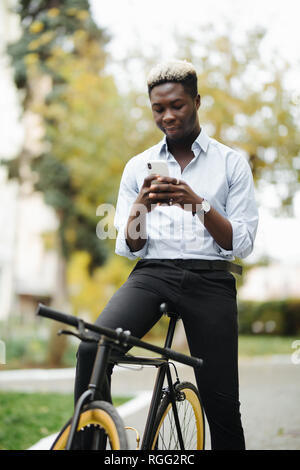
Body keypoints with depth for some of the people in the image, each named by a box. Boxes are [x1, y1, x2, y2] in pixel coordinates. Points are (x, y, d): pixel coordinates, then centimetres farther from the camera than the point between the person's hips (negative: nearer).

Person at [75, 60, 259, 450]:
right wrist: (141, 205, -9)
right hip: (152, 274, 1)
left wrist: (198, 205, -14)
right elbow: (128, 248, 12)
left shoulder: (231, 163, 9)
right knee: (92, 349, -26)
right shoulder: (138, 167, 15)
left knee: (221, 404, -6)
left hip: (209, 278, -1)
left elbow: (242, 243, 2)